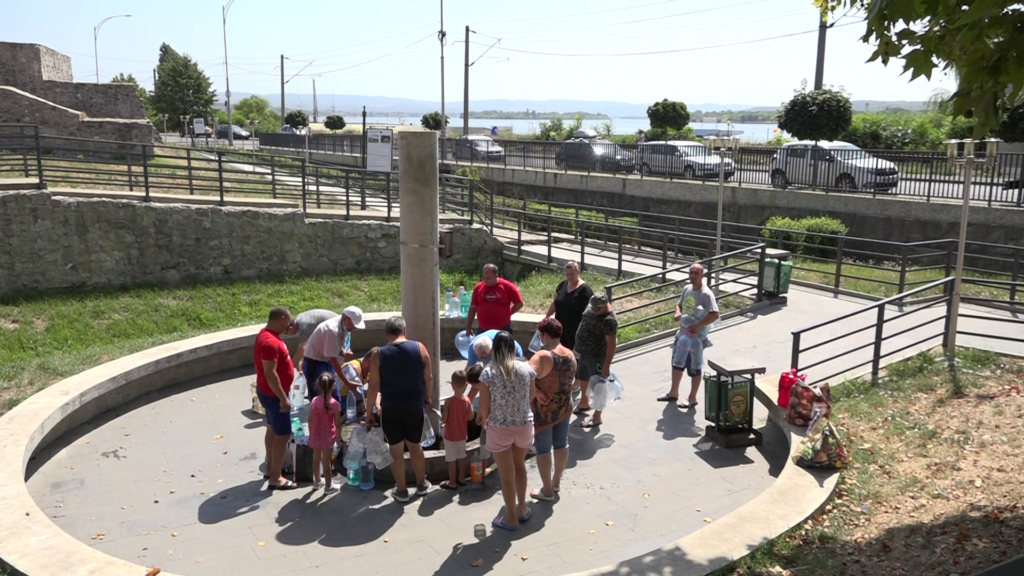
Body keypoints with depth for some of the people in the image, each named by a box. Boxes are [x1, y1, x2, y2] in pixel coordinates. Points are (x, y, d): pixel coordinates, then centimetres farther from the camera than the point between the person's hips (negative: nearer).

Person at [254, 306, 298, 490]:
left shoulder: (267, 335, 6)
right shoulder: (270, 342, -28)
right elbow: (270, 374, -30)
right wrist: (283, 398, -26)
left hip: (270, 392, 11)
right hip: (273, 394, -11)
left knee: (273, 429, 21)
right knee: (283, 434, -4)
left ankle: (270, 468, 33)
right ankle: (275, 478, 2)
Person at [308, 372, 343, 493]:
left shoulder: (315, 400, -6)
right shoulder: (334, 404, -17)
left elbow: (310, 420, 0)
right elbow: (337, 424, -13)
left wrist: (311, 434, 14)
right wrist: (338, 437, 1)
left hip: (315, 436, 4)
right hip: (327, 437, -4)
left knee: (316, 459, 20)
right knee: (326, 462, 6)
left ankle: (317, 481, 38)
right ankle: (328, 486, 18)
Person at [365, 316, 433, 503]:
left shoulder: (378, 354, -10)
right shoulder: (419, 348, -6)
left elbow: (374, 386, -9)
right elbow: (428, 378, 1)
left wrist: (369, 411, 1)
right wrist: (427, 398, 18)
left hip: (390, 409, -2)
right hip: (415, 407, 2)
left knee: (396, 451, 13)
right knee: (415, 446, 21)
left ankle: (401, 490, 24)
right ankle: (421, 484, 34)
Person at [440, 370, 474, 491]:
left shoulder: (449, 401, -23)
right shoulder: (467, 400, -11)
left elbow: (444, 419, -18)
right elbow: (470, 417, -2)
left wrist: (441, 419, 4)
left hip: (450, 435, -5)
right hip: (462, 434, 5)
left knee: (451, 459, 7)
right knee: (462, 456, 21)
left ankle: (452, 483, 17)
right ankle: (461, 478, 34)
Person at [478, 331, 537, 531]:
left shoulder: (488, 373, -16)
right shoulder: (526, 368, -7)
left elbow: (484, 406, -12)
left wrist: (483, 419, 11)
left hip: (499, 429, -3)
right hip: (524, 425, 3)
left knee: (506, 474, 11)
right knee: (519, 466, 26)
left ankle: (511, 518, 24)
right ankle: (522, 509, 37)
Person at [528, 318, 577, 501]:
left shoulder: (542, 356, -23)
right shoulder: (570, 355, 0)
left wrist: (537, 392, -20)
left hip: (544, 409, -7)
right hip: (564, 406, 7)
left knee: (543, 449, 5)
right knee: (561, 444, 20)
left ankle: (547, 490, 14)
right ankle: (557, 481, 38)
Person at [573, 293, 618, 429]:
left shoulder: (609, 320, -28)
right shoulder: (592, 308, -3)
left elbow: (611, 345, -27)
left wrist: (607, 366, -27)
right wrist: (578, 348, 20)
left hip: (596, 357, -9)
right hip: (582, 353, 9)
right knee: (583, 379, 25)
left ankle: (596, 418, 17)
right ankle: (584, 403, 49)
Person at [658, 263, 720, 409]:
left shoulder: (706, 294, -20)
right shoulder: (687, 289, 4)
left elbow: (714, 315, -28)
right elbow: (679, 304, 18)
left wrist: (697, 325, -34)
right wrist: (678, 313, -5)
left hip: (696, 336, -8)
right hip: (683, 333, 8)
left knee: (694, 368, 5)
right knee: (677, 363, 19)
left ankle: (692, 398, 19)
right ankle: (673, 393, 35)